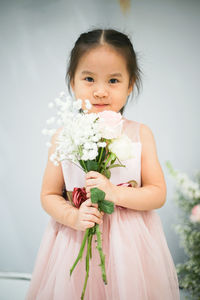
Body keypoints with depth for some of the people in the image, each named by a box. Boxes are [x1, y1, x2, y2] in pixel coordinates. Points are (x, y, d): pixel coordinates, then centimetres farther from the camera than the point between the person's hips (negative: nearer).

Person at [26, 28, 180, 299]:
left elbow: (158, 194, -4)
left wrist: (115, 193, -19)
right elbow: (49, 195, 1)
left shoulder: (140, 134, -4)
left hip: (129, 243, 0)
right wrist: (73, 217, -18)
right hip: (77, 239, 0)